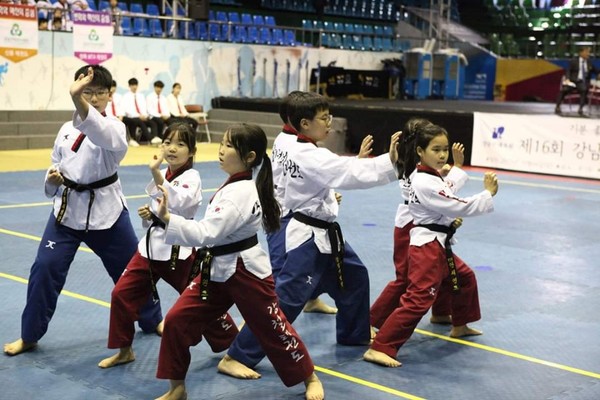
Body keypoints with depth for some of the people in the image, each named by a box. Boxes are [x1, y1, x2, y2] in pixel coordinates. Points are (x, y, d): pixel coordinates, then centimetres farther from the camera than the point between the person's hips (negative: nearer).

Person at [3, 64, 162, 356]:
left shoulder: (113, 127, -11)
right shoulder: (67, 129, 4)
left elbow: (110, 139, -38)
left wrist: (78, 101, -53)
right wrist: (52, 180, -9)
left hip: (106, 210, -3)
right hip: (67, 209, 3)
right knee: (44, 269, -6)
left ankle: (152, 320, 36)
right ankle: (29, 336, 11)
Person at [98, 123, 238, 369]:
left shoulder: (191, 177, -13)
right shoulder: (162, 175, 8)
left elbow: (176, 203, -33)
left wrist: (156, 173, -40)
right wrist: (148, 214, 0)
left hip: (178, 249, -7)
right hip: (152, 244, 7)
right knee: (122, 294, 2)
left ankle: (233, 345, 25)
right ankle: (124, 351, 18)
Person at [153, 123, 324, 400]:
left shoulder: (241, 193, -24)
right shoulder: (235, 185, 4)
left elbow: (206, 233, -31)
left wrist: (166, 218, -36)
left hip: (247, 273, -9)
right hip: (219, 270, 9)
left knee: (273, 329, 7)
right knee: (177, 320, 0)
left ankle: (310, 378, 31)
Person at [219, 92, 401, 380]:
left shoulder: (300, 150, 6)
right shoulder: (311, 156, -23)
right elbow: (351, 173, -31)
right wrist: (390, 161, -33)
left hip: (322, 233, 11)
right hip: (310, 237, -11)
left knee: (354, 276, 24)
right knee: (286, 298, -11)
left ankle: (354, 333, 43)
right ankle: (237, 357, -8)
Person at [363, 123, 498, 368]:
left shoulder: (431, 177, 10)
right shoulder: (425, 183, -21)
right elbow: (457, 207, -21)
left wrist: (452, 219, 0)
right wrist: (488, 194, -13)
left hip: (438, 246, 11)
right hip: (427, 247, -11)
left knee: (465, 279, 29)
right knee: (417, 300, -18)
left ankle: (459, 326, 48)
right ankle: (379, 348, -20)